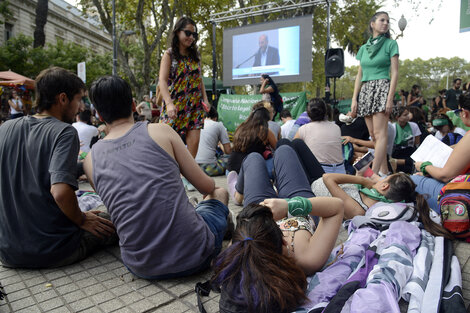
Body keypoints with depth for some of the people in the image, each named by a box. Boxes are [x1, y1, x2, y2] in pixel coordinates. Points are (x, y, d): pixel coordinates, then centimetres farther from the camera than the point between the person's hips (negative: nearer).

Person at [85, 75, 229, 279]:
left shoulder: (90, 160, 3)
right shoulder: (160, 131, -7)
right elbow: (206, 186, -2)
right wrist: (211, 188, 23)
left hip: (141, 267, 4)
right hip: (192, 256, -3)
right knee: (219, 194, 25)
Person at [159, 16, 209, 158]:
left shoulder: (195, 55, 14)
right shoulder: (169, 55, -1)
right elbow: (162, 80, -11)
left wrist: (205, 99, 4)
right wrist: (169, 103, -25)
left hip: (195, 106, 4)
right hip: (175, 107, -4)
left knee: (194, 142, -4)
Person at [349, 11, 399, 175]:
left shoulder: (390, 44, 5)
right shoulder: (364, 48, 18)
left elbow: (394, 73, -2)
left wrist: (390, 98, -14)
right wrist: (354, 99, 5)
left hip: (382, 87, -5)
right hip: (365, 90, 5)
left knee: (379, 133, -13)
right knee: (373, 135, 4)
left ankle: (373, 173, -17)